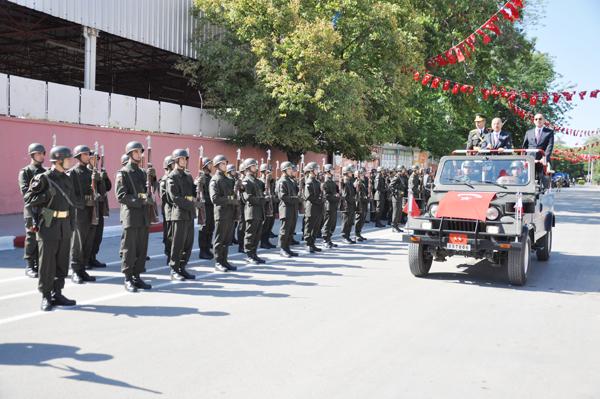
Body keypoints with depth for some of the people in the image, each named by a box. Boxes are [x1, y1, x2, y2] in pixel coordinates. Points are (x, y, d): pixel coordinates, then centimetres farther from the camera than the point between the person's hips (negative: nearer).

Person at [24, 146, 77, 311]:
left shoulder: (67, 179, 12)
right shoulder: (43, 178, -7)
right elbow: (28, 199, -8)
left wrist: (72, 225, 12)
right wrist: (47, 195, -20)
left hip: (65, 227, 6)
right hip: (49, 225, -6)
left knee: (62, 262, 8)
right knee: (47, 263, -1)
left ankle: (57, 294, 18)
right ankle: (46, 296, 7)